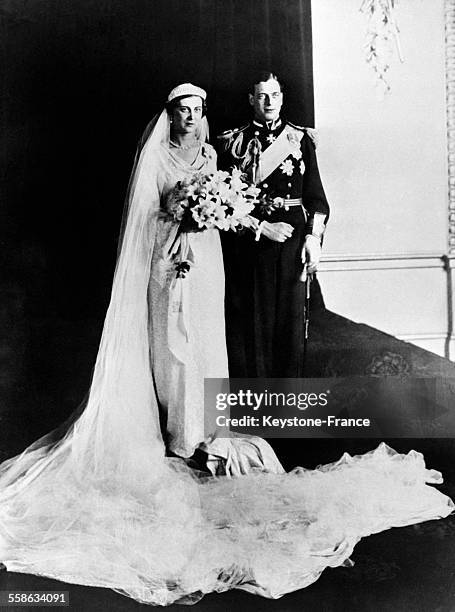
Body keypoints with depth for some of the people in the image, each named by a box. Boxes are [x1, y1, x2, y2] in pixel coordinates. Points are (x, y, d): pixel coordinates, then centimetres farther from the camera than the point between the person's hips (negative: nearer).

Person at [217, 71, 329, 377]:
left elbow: (316, 195, 7)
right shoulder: (233, 142, 7)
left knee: (290, 315, 2)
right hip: (249, 240, 0)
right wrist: (262, 227, -9)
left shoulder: (300, 139, 10)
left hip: (292, 237, 1)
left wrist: (314, 237, -5)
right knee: (251, 320, 1)